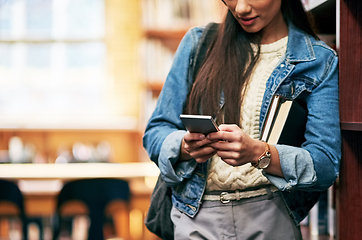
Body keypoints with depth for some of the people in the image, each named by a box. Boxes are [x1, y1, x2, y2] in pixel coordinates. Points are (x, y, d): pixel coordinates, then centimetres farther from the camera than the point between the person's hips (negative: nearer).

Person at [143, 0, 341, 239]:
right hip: (195, 217, 2)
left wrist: (258, 153, -27)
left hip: (272, 219, -1)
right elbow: (156, 132, 4)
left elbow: (326, 166, -10)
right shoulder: (198, 42, 6)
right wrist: (187, 146, -19)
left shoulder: (320, 61, -1)